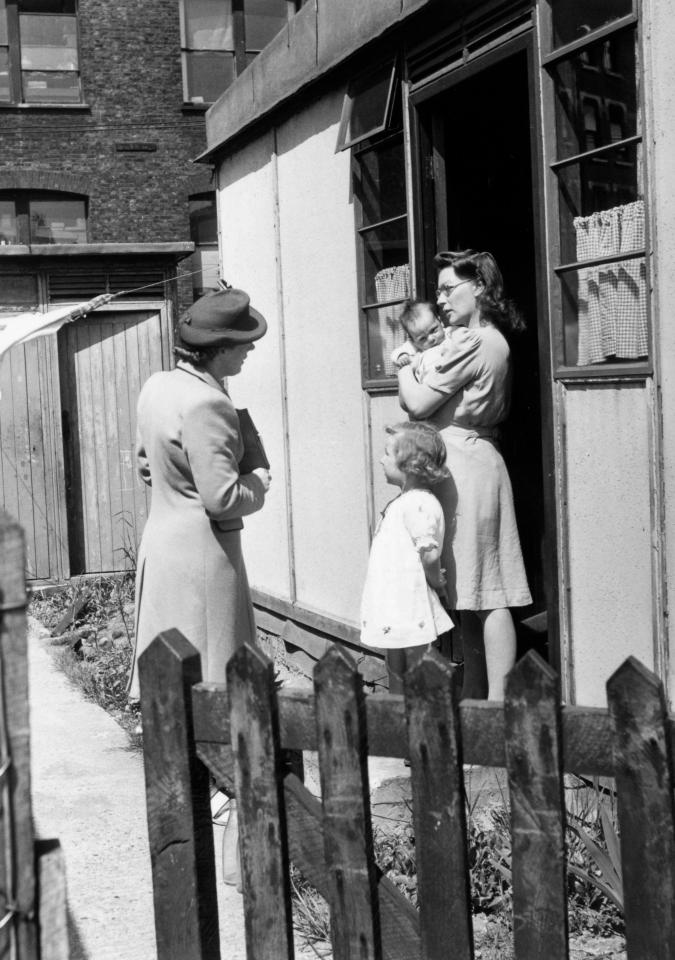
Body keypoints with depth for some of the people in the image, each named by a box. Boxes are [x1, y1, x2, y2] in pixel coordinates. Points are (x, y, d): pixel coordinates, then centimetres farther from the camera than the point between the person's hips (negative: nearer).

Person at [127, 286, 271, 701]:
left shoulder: (158, 386, 6)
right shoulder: (206, 405, -22)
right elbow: (221, 498, -22)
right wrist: (258, 483, -5)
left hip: (160, 538, 9)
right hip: (202, 547, -9)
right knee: (210, 676, 1)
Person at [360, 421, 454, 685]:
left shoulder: (418, 503, -18)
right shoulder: (401, 502, 14)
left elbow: (429, 554, -25)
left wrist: (436, 582, -10)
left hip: (411, 612, -10)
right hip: (393, 613, 10)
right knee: (397, 678, 16)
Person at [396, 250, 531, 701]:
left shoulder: (471, 342, -13)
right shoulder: (490, 339, 18)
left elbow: (418, 404, -13)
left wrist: (405, 364, 3)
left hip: (465, 465, -10)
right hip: (461, 465, 10)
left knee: (485, 594, -6)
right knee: (469, 595, 12)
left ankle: (497, 701, -2)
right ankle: (474, 696, 19)